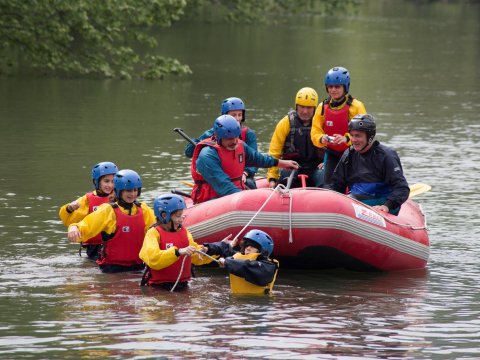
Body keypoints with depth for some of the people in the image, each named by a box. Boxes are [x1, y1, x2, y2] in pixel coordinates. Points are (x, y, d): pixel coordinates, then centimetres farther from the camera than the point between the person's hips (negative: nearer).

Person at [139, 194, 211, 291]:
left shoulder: (184, 232, 14)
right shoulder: (153, 233, -5)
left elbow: (197, 257, 20)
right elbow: (153, 259, -22)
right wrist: (178, 252, -30)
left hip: (181, 285, 5)